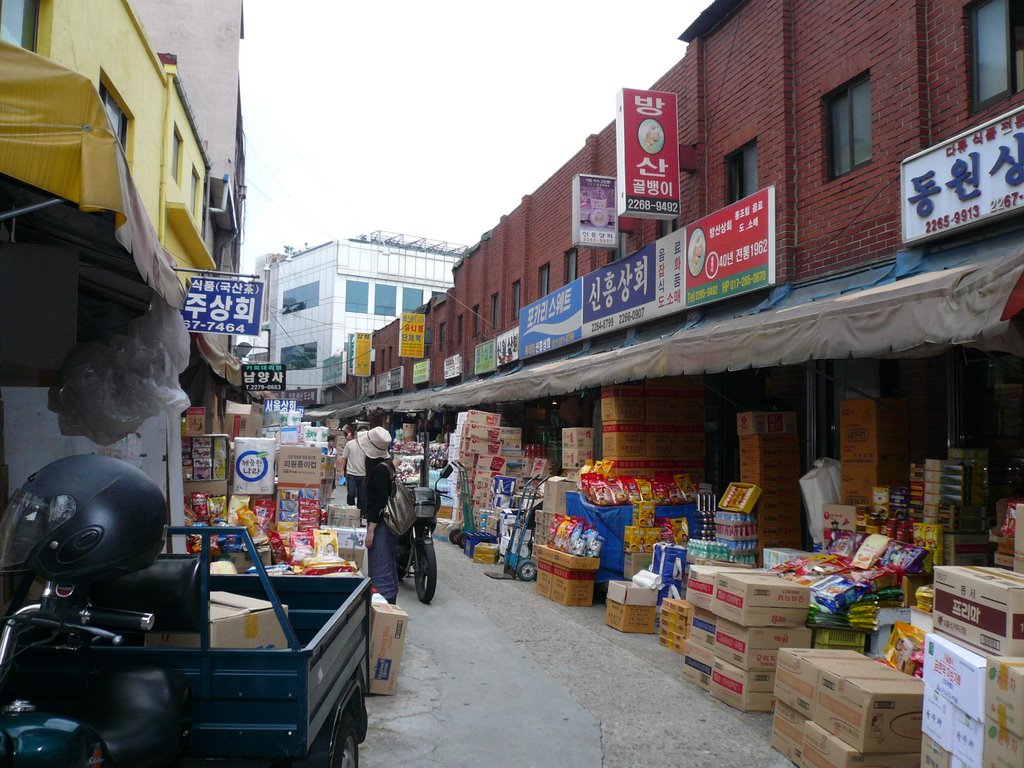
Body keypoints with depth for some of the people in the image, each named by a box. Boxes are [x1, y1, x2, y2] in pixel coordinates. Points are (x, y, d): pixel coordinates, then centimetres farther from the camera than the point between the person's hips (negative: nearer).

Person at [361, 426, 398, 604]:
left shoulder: (380, 469, -19)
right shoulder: (385, 464, 9)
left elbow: (381, 501, -22)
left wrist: (371, 529, -21)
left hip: (380, 523, -10)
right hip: (385, 522, 10)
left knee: (380, 570, -7)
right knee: (387, 564, 18)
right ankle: (390, 599, 28)